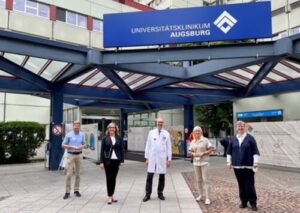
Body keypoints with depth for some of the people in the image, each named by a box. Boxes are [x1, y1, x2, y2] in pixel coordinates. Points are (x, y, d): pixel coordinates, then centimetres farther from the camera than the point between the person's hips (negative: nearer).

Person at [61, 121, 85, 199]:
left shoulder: (82, 135, 7)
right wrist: (72, 147, -14)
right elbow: (63, 145, -1)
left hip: (79, 155, 3)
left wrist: (81, 147, -9)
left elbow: (84, 144, 14)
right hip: (71, 155, -3)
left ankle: (76, 190, 17)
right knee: (69, 174, -5)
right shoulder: (69, 135, -2)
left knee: (78, 173, 7)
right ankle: (67, 192, 2)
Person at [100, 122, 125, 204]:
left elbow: (122, 150, 5)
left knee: (114, 178, 8)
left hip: (116, 160, 2)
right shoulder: (105, 138, 2)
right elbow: (102, 150, 0)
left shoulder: (119, 138, 5)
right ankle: (109, 197, 4)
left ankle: (111, 196, 19)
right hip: (108, 160, -2)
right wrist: (101, 162, -5)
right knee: (109, 178, -2)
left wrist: (122, 160, -1)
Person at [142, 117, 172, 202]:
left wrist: (169, 159, -1)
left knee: (162, 176, 7)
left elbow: (169, 147, 3)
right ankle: (147, 194, 9)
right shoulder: (151, 132, 4)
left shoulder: (166, 134, 3)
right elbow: (148, 145, 6)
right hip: (152, 158, 0)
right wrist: (146, 157, 2)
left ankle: (160, 193, 22)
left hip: (162, 158, 0)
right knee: (149, 176, -1)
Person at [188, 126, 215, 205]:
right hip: (196, 162, 4)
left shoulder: (205, 140, -4)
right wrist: (193, 154, -8)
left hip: (204, 162, -4)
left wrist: (203, 153, -16)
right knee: (198, 180, 10)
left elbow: (211, 149, -7)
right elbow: (189, 151, 13)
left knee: (205, 180, -5)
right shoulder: (192, 142, 9)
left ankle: (207, 198, -1)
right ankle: (201, 195, 22)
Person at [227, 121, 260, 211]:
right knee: (241, 185, 10)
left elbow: (255, 151, -3)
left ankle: (253, 203, 11)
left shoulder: (250, 138, -1)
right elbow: (229, 152, 14)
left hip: (248, 166, -3)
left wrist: (255, 162, -10)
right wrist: (229, 161, 7)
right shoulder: (233, 139, 9)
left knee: (250, 185, -2)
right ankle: (243, 201, 22)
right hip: (237, 166, 3)